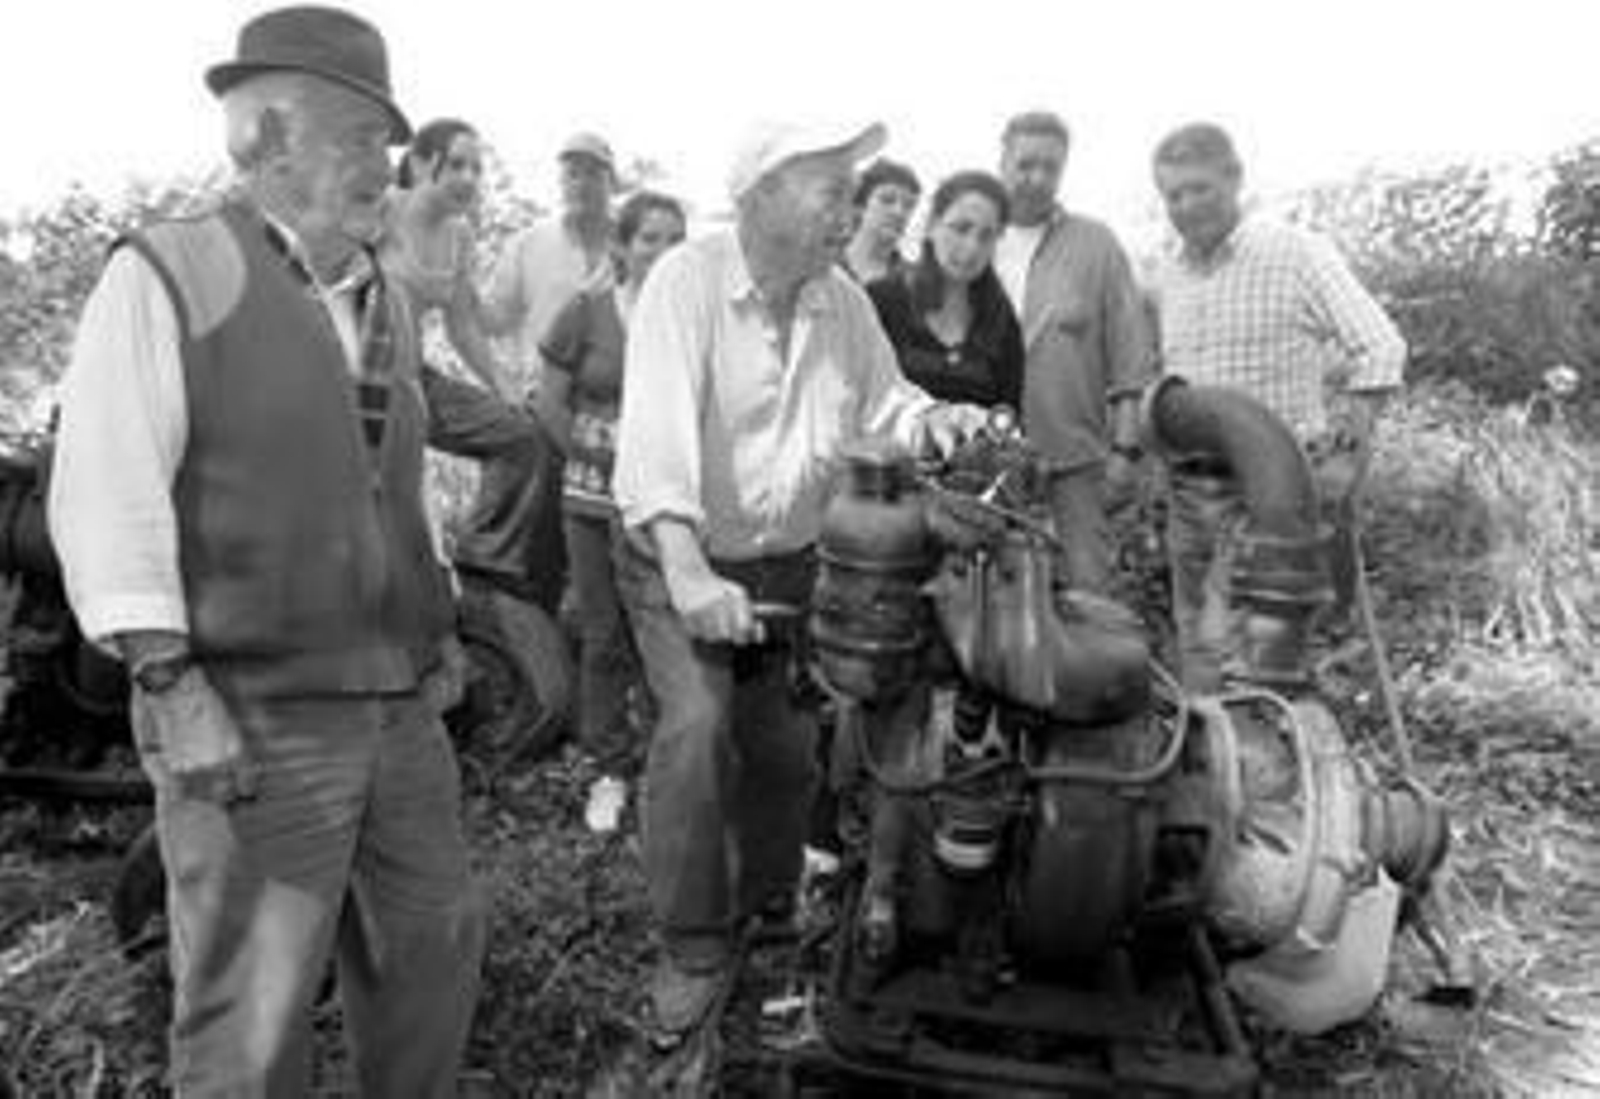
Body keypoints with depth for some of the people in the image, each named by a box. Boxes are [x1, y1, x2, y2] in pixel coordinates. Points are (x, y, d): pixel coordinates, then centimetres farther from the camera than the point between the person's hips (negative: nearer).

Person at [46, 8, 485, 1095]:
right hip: (253, 716, -6)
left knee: (435, 952, 16)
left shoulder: (387, 302, 15)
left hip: (403, 705, 7)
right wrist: (173, 685, -17)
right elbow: (106, 490, -11)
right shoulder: (168, 274, -4)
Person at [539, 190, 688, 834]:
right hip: (597, 498, 1)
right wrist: (593, 449, 3)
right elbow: (551, 402, 8)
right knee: (604, 639, 8)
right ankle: (610, 769, 24)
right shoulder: (586, 312, 1)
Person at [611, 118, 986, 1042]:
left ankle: (769, 910, 39)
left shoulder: (844, 302, -2)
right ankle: (693, 948, 0)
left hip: (788, 563, 5)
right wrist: (688, 571, -44)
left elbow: (882, 400, 7)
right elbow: (658, 427, -32)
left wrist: (932, 421, -19)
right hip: (682, 561, -4)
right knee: (698, 724, -21)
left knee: (786, 746, 10)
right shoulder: (689, 281, -19)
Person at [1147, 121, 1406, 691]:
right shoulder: (1167, 279, 14)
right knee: (1199, 648, 9)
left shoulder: (1298, 253, -2)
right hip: (1193, 489, 5)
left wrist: (1349, 451, -11)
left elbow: (1380, 348, -4)